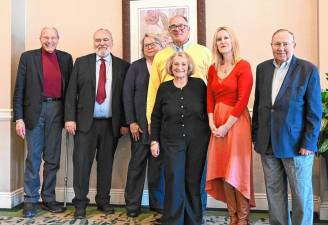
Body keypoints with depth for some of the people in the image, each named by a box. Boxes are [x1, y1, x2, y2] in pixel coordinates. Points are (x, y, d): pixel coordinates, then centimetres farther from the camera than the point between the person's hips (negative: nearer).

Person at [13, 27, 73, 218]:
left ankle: (49, 198, 19)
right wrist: (19, 118, -6)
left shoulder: (66, 58, 9)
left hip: (56, 110, 2)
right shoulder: (28, 57, 4)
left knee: (53, 158, 8)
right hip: (35, 110, -2)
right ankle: (31, 200, 12)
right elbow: (19, 89, 1)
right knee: (33, 157, 1)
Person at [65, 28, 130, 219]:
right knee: (82, 162, 1)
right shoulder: (81, 62, 6)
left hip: (111, 124, 1)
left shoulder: (123, 66, 5)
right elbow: (72, 92, 2)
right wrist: (70, 118, -5)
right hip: (86, 122, 0)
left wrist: (125, 123, -1)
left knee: (106, 164, 10)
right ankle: (80, 203, 13)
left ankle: (104, 201, 24)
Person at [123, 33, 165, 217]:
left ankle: (157, 202, 20)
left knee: (158, 163, 7)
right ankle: (133, 205, 15)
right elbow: (127, 94, 0)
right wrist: (131, 122, -6)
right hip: (141, 123, -1)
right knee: (137, 164, 4)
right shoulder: (136, 67, 4)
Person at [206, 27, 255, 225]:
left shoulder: (243, 66, -6)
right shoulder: (213, 69, 12)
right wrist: (212, 123, -3)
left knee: (237, 171, -1)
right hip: (217, 124, 6)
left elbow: (242, 100, -12)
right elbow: (210, 98, 10)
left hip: (236, 122, -5)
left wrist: (226, 126, -14)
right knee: (223, 171, 8)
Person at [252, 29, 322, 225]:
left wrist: (309, 143, -12)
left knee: (301, 194, 8)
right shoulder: (263, 68, 8)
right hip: (268, 143, 4)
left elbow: (314, 111, -7)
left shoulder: (308, 70, -6)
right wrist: (256, 134, 9)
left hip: (296, 144, -4)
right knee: (274, 192, 14)